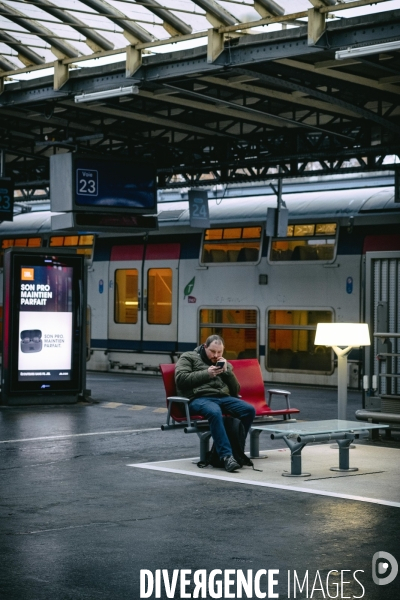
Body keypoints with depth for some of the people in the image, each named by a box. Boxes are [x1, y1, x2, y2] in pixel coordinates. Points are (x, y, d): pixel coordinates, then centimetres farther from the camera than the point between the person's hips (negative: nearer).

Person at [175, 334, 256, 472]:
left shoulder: (224, 364, 28)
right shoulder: (188, 358, 14)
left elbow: (235, 390, 21)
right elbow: (180, 379, -3)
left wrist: (226, 371, 6)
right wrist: (207, 373, -5)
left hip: (223, 397, 5)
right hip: (199, 398, -5)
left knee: (249, 410, -22)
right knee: (215, 412, -40)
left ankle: (235, 449, -14)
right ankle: (226, 456, -40)